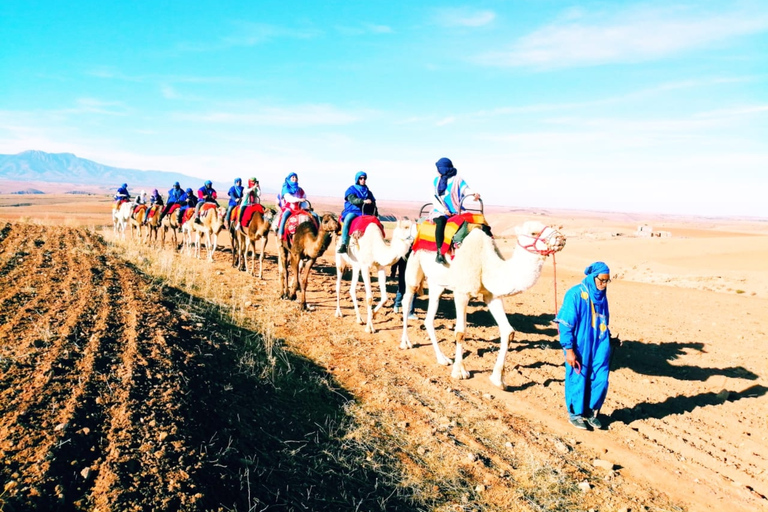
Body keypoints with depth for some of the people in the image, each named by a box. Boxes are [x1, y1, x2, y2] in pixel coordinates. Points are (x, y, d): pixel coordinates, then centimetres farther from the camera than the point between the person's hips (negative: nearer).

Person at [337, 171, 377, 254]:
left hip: (365, 213, 5)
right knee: (348, 219, -38)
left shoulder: (368, 192, 22)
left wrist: (376, 214, 9)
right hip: (353, 212, -5)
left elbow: (373, 205, 24)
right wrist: (364, 201, -29)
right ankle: (343, 244, -40)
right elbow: (352, 200, -13)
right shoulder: (351, 190, 7)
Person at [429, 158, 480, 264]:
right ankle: (439, 252, -37)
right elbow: (435, 198, 7)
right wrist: (444, 210, -9)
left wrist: (474, 193, -31)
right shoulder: (437, 180, 16)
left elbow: (466, 189, -8)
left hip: (454, 212, -1)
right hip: (439, 212, 1)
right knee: (441, 222, -33)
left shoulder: (457, 179, 8)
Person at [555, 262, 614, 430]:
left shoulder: (602, 296, 4)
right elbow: (565, 324, -15)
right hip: (580, 348, -5)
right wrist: (569, 350, -15)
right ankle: (575, 414, 26)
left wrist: (607, 338, 19)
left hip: (599, 347, 6)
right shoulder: (575, 294, -15)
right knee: (577, 380, 6)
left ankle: (591, 412, 27)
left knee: (601, 381, 5)